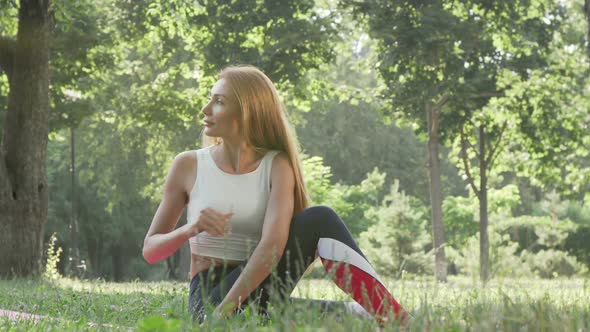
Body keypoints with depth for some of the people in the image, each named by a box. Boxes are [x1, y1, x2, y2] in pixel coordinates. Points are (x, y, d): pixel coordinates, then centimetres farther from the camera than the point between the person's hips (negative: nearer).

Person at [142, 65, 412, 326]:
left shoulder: (277, 166, 1)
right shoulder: (188, 166, 4)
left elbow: (273, 243, -15)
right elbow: (150, 250, 7)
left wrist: (225, 311, -26)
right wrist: (189, 230, -16)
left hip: (256, 291, 2)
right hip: (210, 296, -2)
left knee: (319, 219, -22)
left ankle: (394, 320, -31)